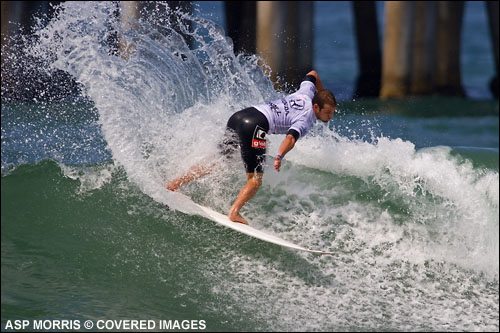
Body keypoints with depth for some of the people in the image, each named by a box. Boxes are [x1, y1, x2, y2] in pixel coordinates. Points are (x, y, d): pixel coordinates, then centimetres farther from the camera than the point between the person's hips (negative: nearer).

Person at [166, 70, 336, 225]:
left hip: (238, 116, 9)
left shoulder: (306, 93, 19)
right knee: (255, 180, -6)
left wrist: (323, 93, 54)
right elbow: (290, 138, -25)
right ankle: (234, 212, -24)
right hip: (255, 124, -9)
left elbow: (312, 75, 41)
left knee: (217, 162, 16)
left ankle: (177, 182, 10)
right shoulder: (305, 120, -5)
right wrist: (279, 157, -39)